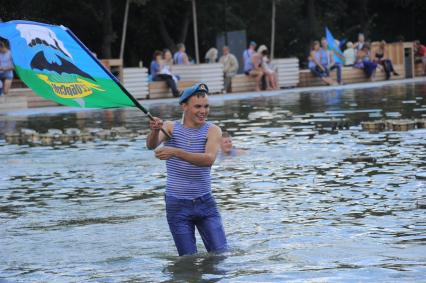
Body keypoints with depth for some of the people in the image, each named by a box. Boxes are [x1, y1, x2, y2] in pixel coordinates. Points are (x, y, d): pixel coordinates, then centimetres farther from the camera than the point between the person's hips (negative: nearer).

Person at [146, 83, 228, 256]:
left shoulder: (212, 131, -4)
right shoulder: (171, 128, -2)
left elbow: (209, 159, -23)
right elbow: (151, 145, -21)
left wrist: (176, 152, -36)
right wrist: (155, 131, -44)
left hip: (205, 203, 1)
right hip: (178, 205, -1)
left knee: (222, 254, 0)